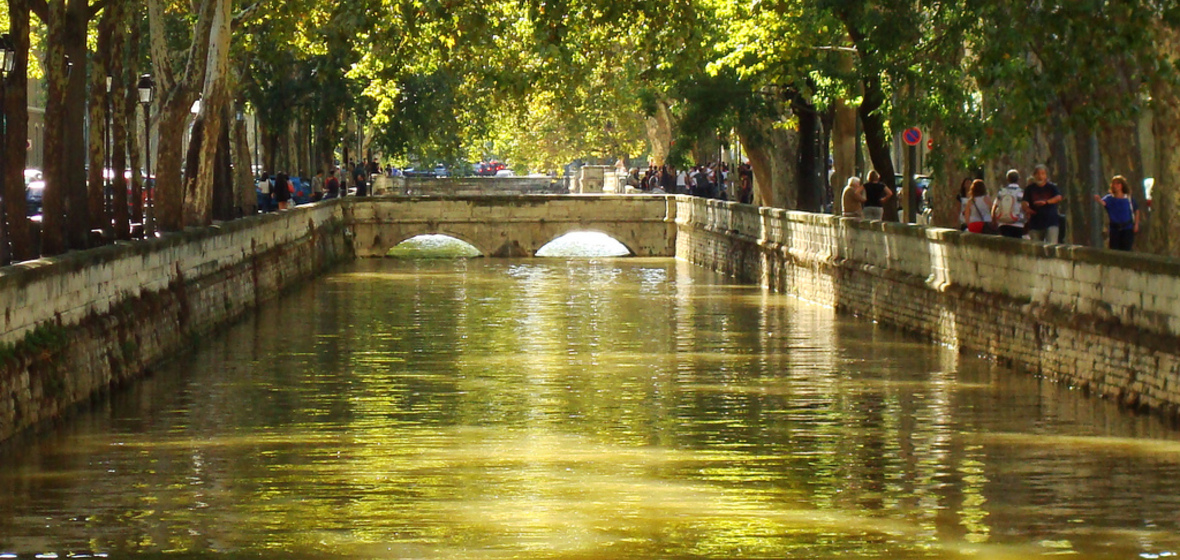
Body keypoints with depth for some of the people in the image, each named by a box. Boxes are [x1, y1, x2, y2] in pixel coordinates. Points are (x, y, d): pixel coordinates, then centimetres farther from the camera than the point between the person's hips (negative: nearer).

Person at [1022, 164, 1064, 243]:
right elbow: (1024, 203, -1)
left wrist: (1045, 202, -30)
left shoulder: (1052, 187, 7)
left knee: (1051, 246, -17)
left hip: (1051, 223, -2)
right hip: (1035, 224, 2)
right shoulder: (1030, 189, 11)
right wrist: (1027, 209, -26)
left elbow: (1059, 197, -13)